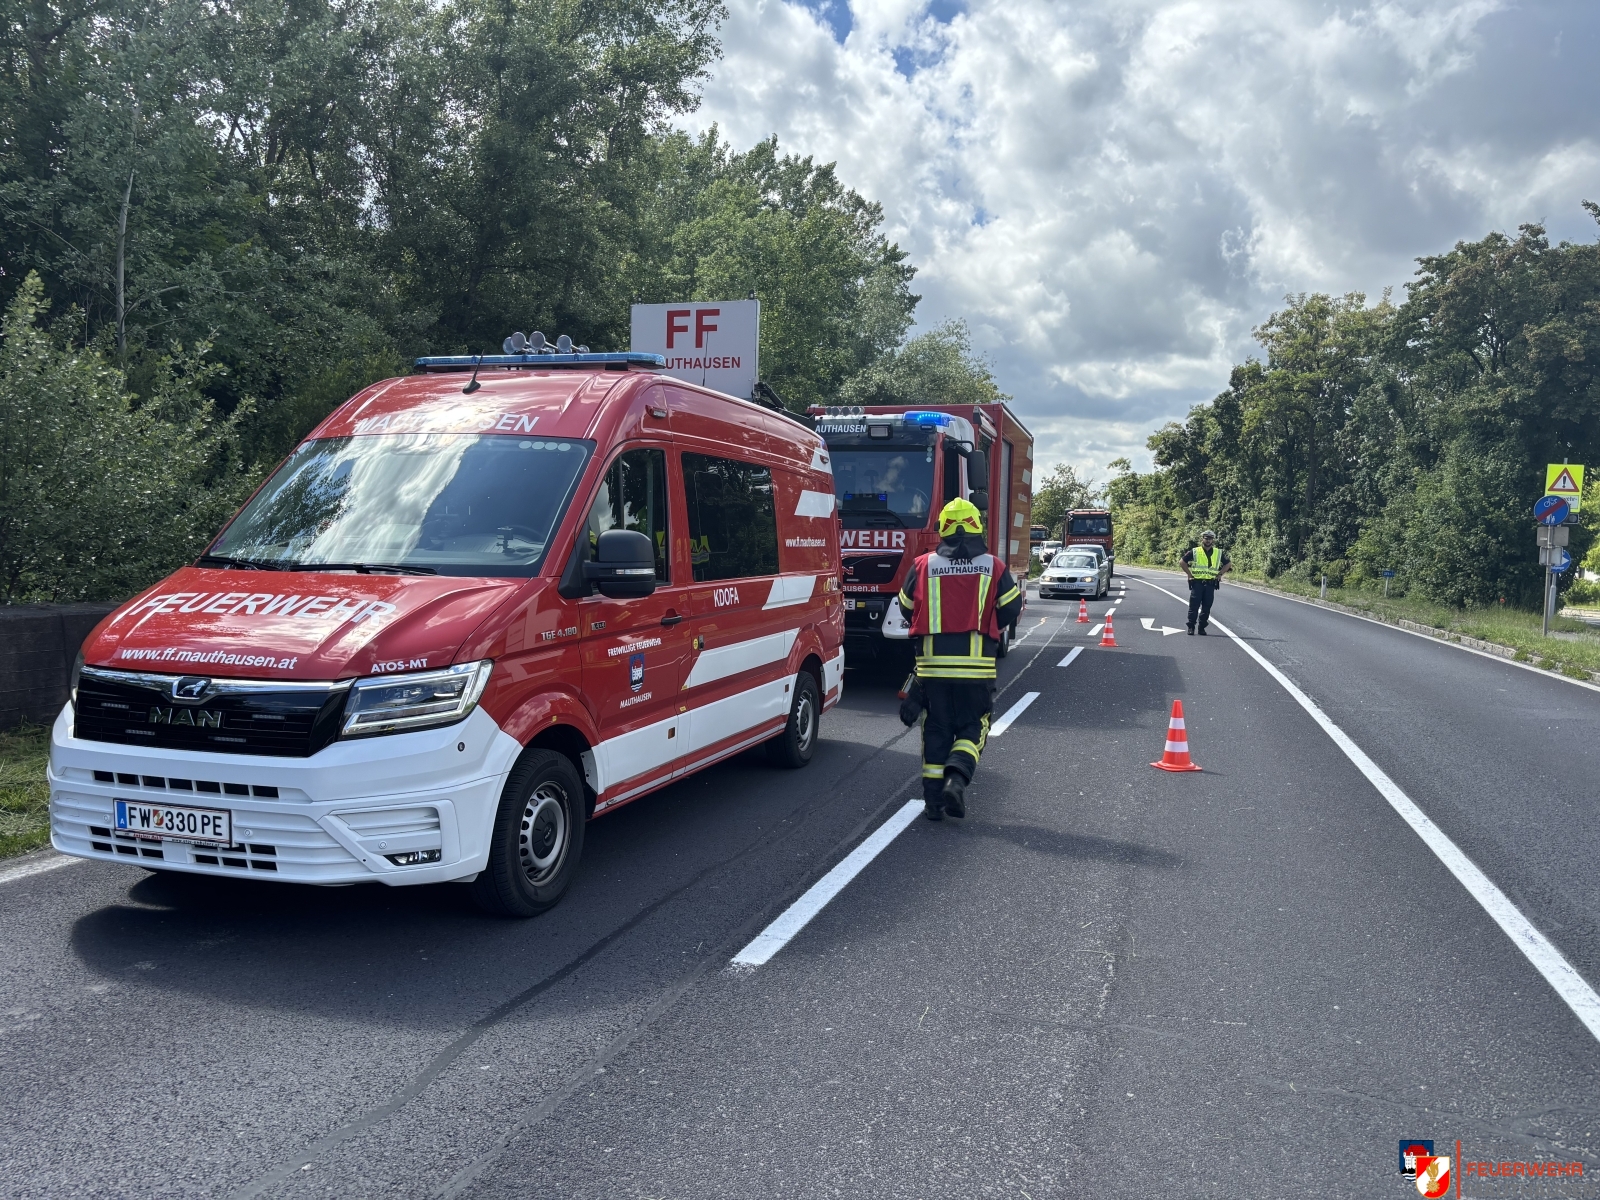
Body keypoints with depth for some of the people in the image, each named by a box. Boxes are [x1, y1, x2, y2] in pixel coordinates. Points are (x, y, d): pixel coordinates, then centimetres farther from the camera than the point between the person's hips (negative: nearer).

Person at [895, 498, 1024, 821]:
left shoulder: (922, 566, 1)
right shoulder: (994, 568, 0)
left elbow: (907, 609, 10)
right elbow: (1012, 611, 5)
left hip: (931, 663, 1)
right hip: (977, 665, -1)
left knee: (936, 729, 11)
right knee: (972, 727, 11)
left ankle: (933, 797, 10)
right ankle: (956, 777, -12)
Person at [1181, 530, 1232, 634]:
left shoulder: (1218, 553, 8)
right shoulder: (1194, 552, 0)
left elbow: (1228, 564, 19)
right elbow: (1183, 562, 6)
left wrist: (1220, 574, 9)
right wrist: (1189, 574, 1)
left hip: (1210, 584, 2)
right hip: (1197, 583, -2)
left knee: (1206, 608, 3)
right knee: (1194, 606, -4)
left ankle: (1202, 628, 12)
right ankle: (1191, 627, 4)